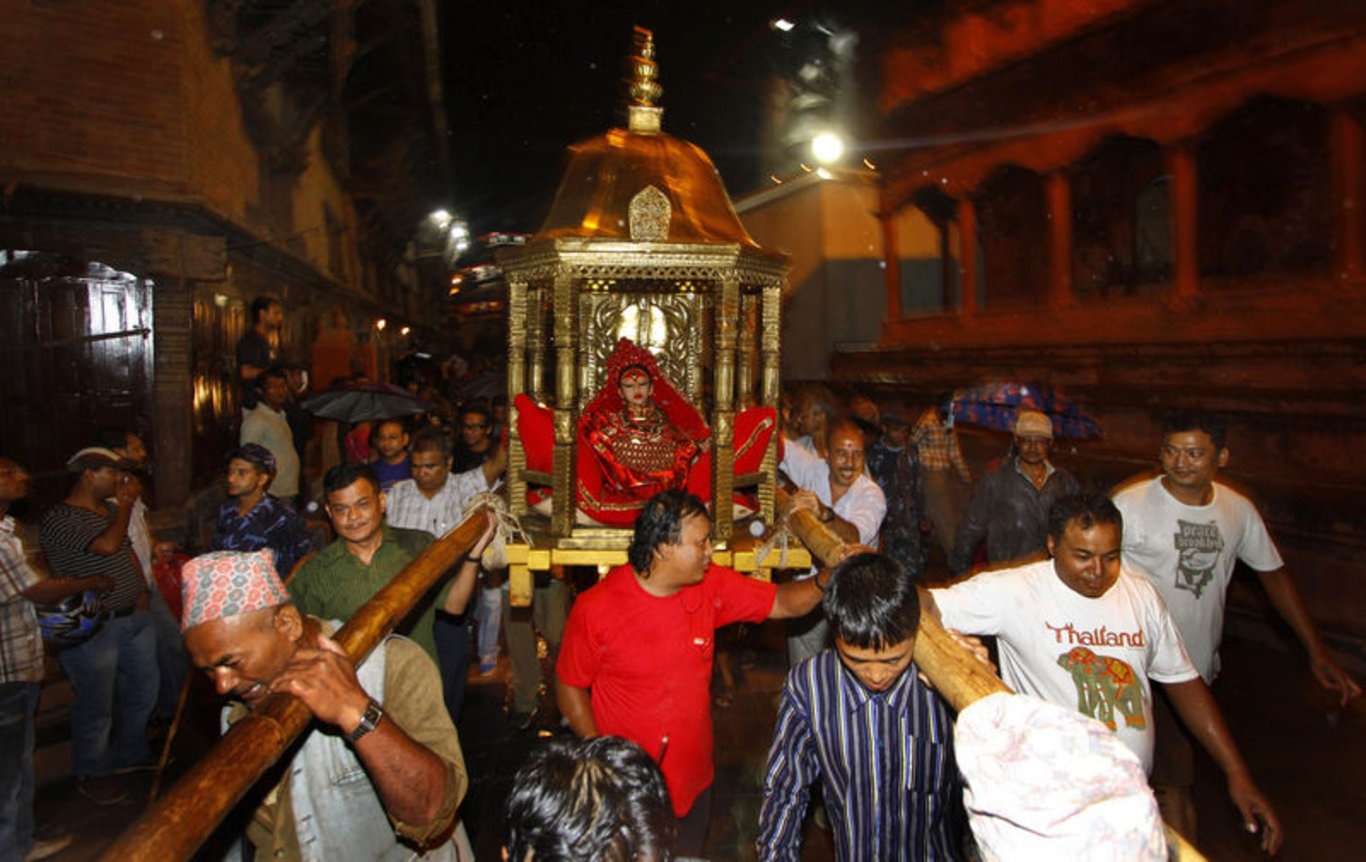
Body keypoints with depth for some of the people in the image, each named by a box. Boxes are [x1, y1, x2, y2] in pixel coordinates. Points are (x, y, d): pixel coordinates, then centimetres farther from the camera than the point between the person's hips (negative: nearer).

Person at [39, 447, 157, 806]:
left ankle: (131, 753, 39)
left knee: (142, 692, 19)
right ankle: (92, 774, 23)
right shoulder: (58, 519, -16)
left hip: (134, 618, 8)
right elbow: (107, 546, -28)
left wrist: (142, 590, 11)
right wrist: (126, 505, -14)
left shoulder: (111, 510, 11)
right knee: (96, 706, 4)